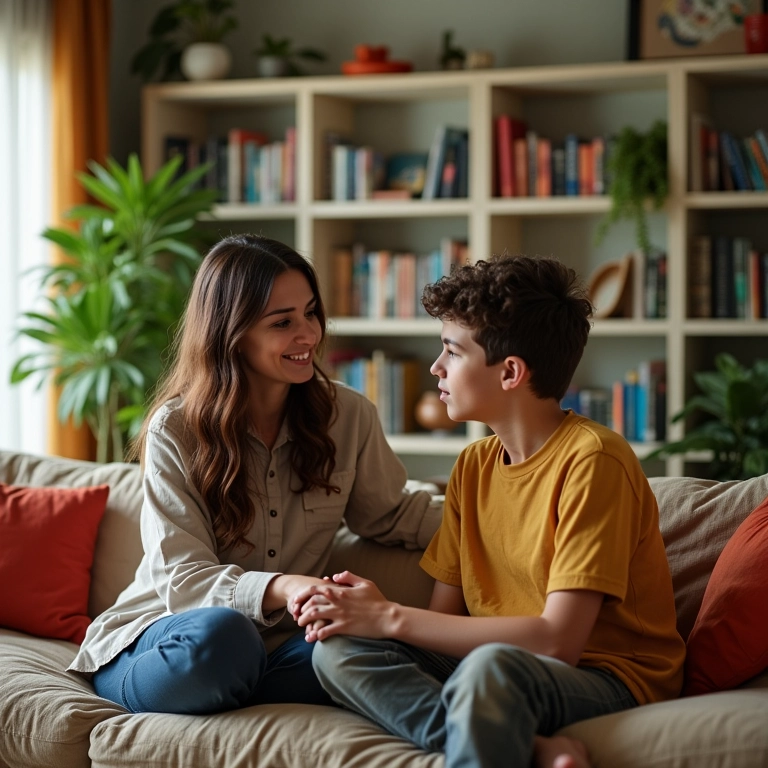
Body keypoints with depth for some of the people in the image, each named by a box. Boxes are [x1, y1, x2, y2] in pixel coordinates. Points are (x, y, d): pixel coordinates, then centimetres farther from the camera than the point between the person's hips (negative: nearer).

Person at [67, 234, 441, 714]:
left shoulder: (348, 416, 1)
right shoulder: (175, 431, -9)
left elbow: (391, 514, 17)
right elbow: (182, 579, -16)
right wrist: (283, 588, -37)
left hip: (276, 645, 4)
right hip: (161, 635, -3)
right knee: (219, 632, -40)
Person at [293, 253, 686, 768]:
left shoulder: (591, 459, -14)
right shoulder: (474, 466, 11)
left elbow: (558, 640, -20)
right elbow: (446, 615, 9)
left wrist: (392, 618, -15)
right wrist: (354, 610, -12)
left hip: (610, 679, -8)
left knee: (491, 666, -39)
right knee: (338, 651, -15)